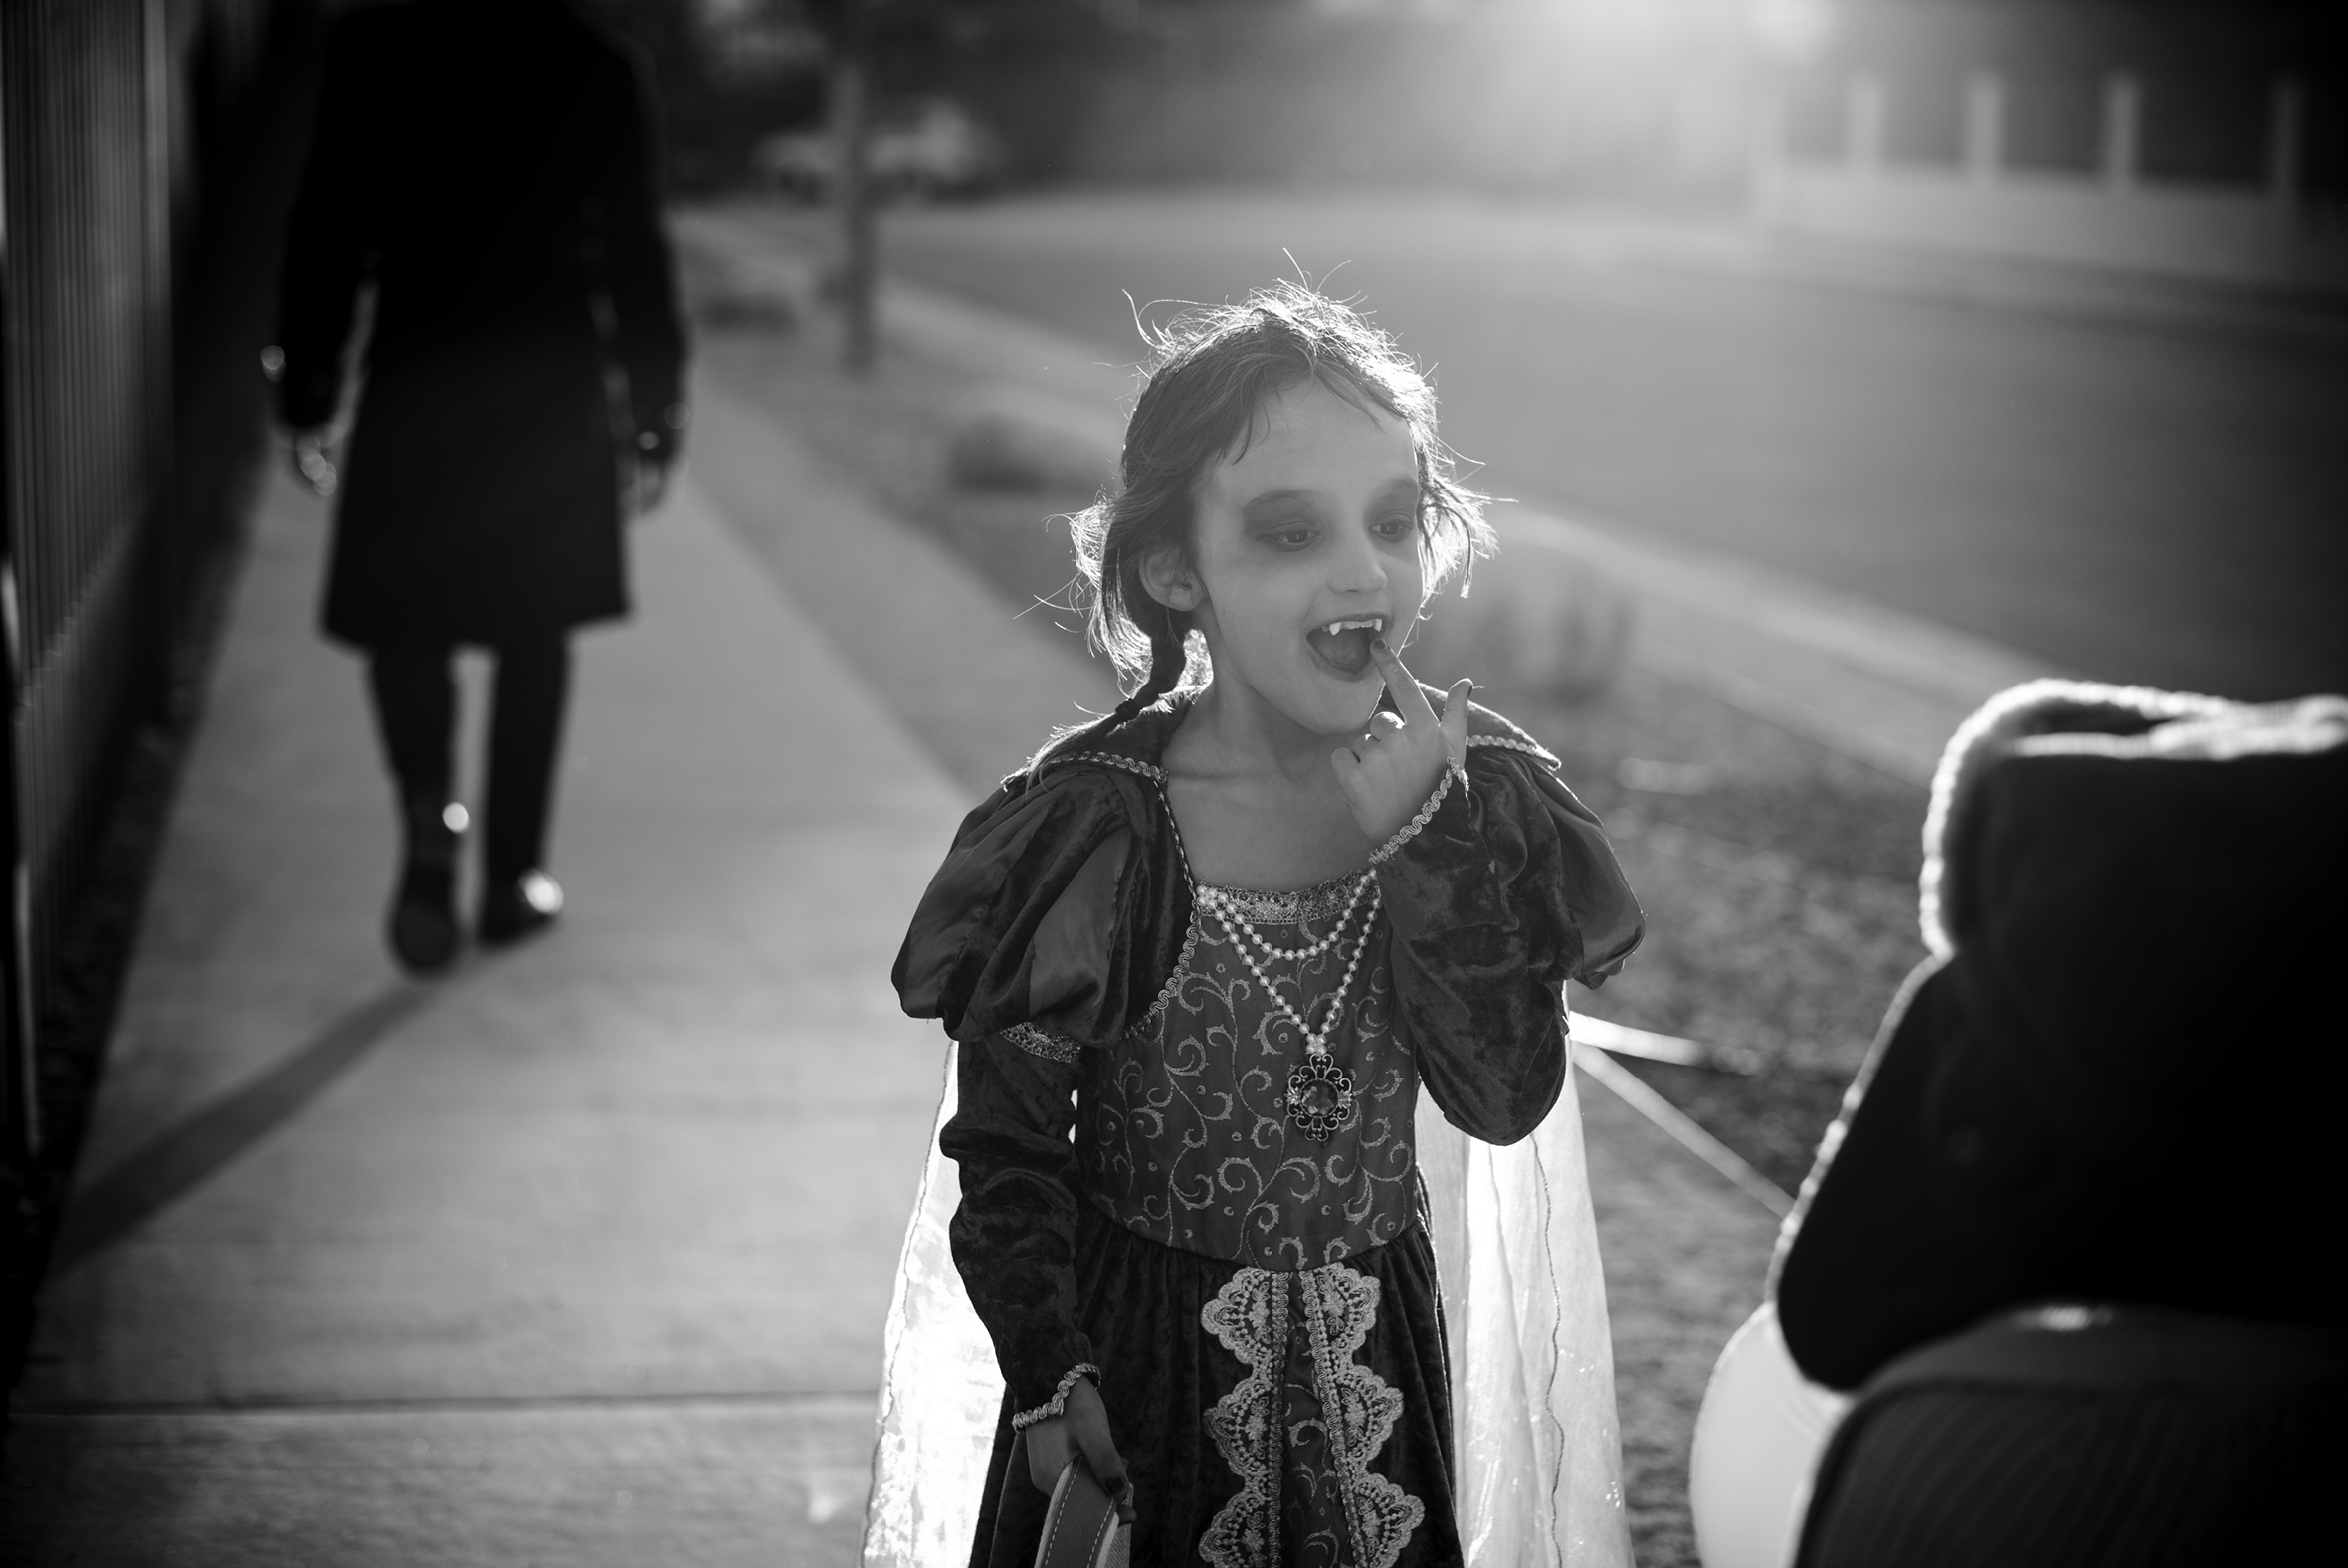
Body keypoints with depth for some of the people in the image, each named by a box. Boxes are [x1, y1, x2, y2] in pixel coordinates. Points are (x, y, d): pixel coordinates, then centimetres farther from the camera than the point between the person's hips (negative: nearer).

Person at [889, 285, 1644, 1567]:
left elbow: (1508, 1101, -13)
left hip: (1379, 1356, 4)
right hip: (1143, 1363, -3)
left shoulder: (1472, 788, -8)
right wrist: (1051, 1384, -15)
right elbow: (1006, 1146, -10)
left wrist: (1426, 838, -21)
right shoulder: (1093, 830, -19)